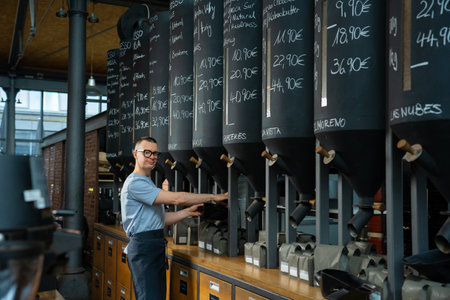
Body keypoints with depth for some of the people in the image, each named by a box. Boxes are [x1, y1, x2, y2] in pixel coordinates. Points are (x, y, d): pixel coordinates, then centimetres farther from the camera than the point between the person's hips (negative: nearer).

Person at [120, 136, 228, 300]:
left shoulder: (148, 183, 22)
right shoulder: (135, 183, -13)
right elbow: (176, 199, -19)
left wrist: (188, 212, 8)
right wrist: (213, 197, -13)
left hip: (156, 246, 10)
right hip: (144, 247, -10)